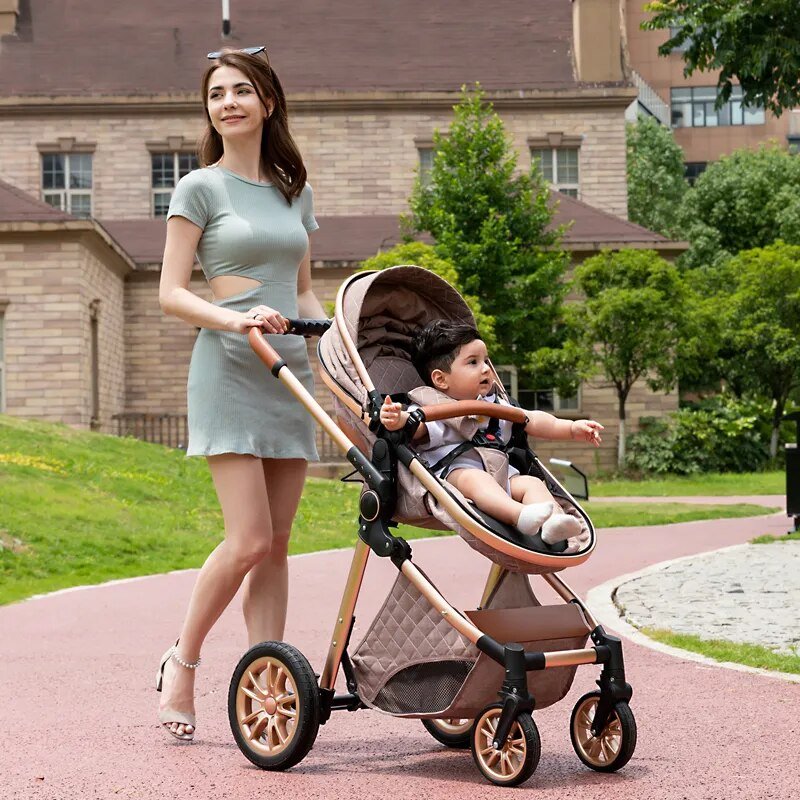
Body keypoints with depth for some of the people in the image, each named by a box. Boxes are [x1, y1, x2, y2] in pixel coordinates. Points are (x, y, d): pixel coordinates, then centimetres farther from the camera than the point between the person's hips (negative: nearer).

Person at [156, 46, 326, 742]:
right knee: (248, 540, -12)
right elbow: (171, 293, -5)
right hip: (229, 371, -5)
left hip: (289, 371, 5)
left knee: (276, 545, 4)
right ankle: (183, 661, 9)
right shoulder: (200, 188, 0)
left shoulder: (295, 191, 16)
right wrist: (234, 320, -21)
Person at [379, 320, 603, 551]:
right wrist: (397, 419, -38)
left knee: (531, 483, -17)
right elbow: (414, 426, -14)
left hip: (500, 474, 7)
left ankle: (552, 524, -43)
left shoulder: (496, 407, 28)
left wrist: (572, 428, 20)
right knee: (475, 478, -36)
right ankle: (519, 515, -62)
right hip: (453, 471, -7)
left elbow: (533, 422, 29)